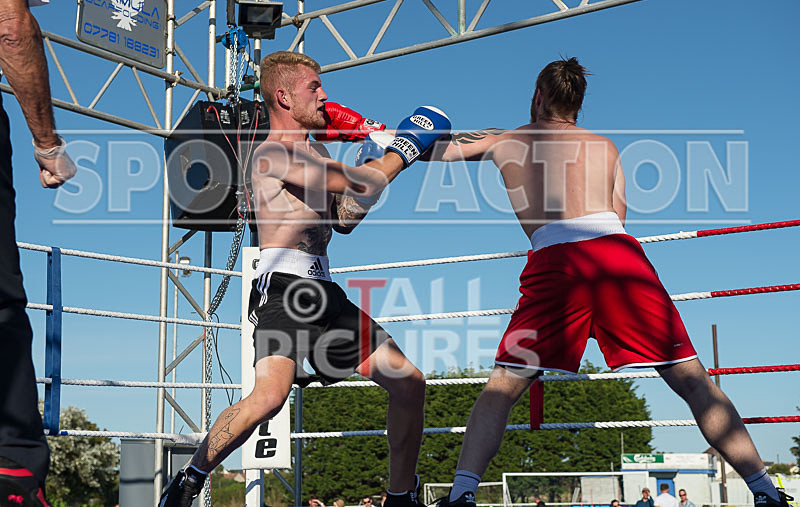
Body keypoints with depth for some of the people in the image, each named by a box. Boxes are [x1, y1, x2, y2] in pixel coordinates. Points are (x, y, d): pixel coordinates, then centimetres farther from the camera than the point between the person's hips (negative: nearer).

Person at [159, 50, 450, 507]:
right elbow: (359, 184, -16)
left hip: (324, 290, 9)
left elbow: (344, 221, 26)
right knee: (271, 394, -30)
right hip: (282, 286, -9)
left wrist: (371, 158, 18)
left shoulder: (315, 152, 22)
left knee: (410, 383, 7)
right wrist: (401, 152, 0)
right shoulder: (273, 154, -7)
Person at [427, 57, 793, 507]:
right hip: (619, 251, 1)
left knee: (502, 389, 9)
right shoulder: (606, 147, 27)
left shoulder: (506, 142, 25)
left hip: (554, 260, -1)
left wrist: (466, 143, 60)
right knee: (694, 382, 7)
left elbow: (440, 153, 39)